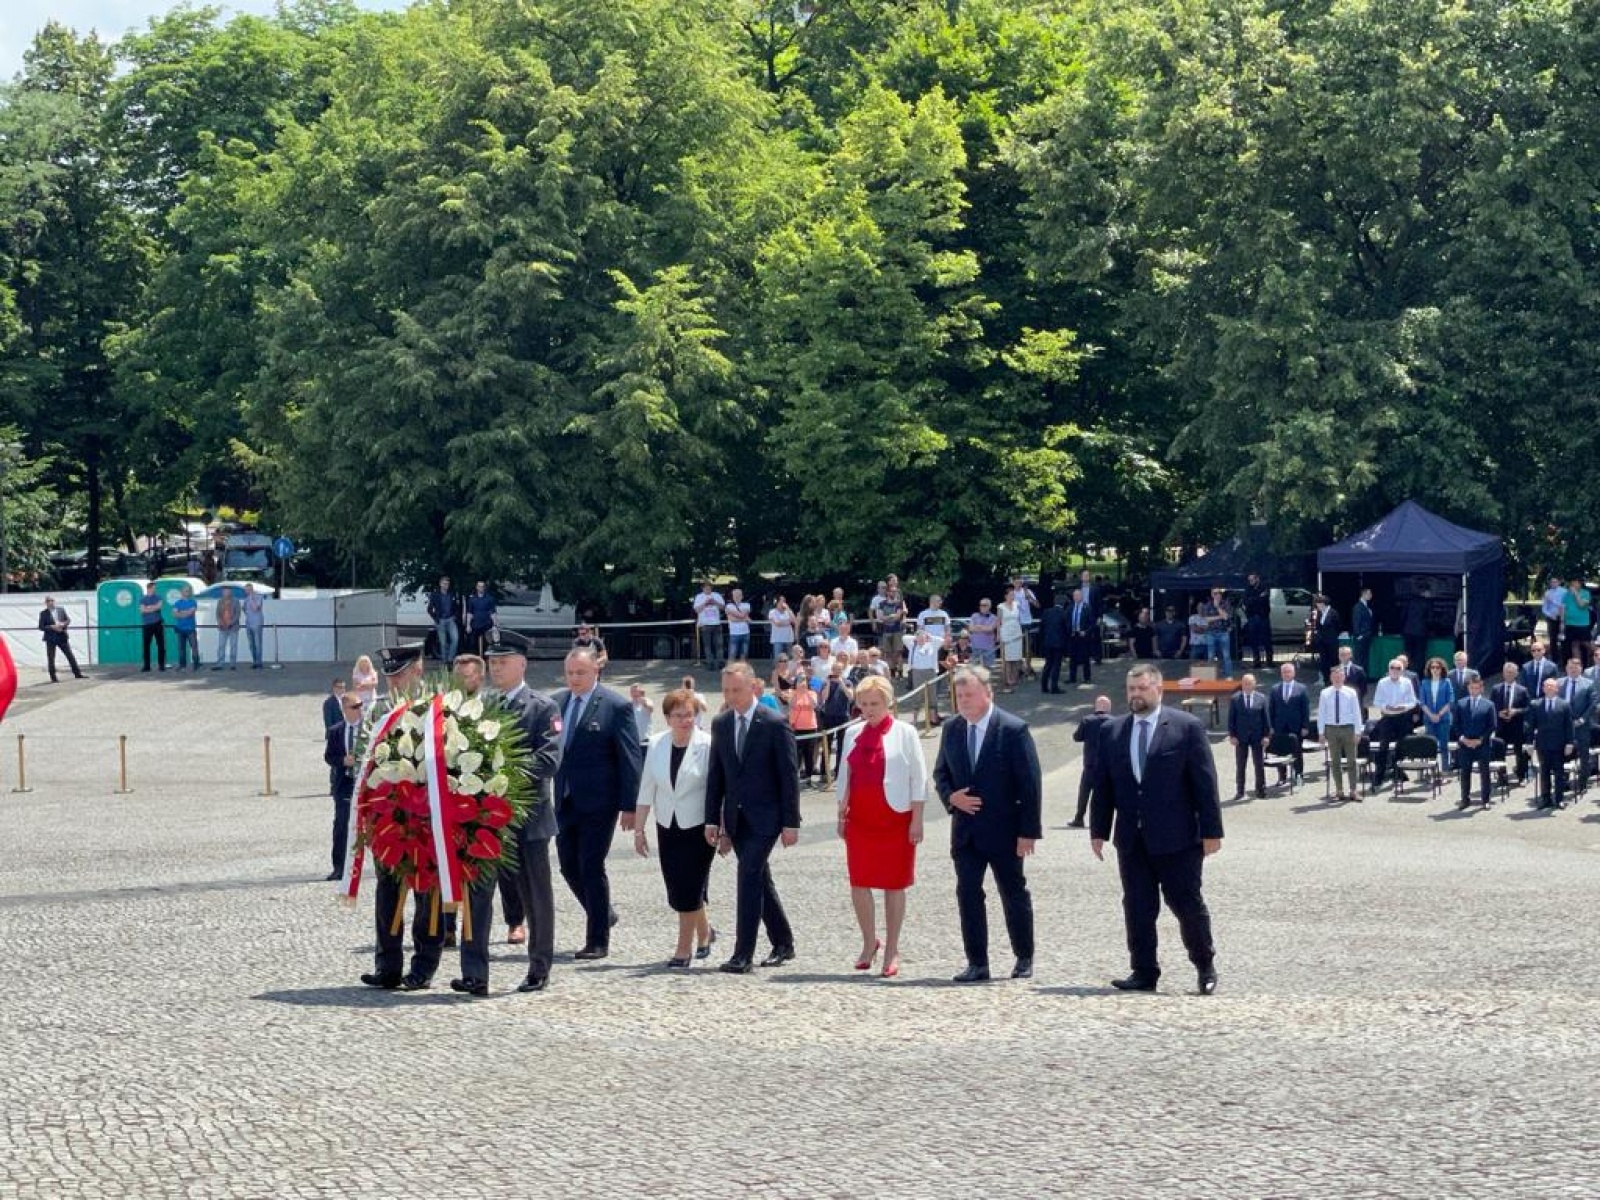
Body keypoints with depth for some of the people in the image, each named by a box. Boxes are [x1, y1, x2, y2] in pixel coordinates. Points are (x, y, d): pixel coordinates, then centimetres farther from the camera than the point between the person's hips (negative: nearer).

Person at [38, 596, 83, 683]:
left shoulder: (61, 610, 7)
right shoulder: (43, 613, -3)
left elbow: (68, 620, 8)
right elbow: (41, 627, -7)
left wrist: (63, 624, -12)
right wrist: (52, 627, -19)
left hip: (62, 637, 3)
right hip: (50, 639, -3)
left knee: (71, 656, 4)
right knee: (51, 659, 0)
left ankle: (77, 674, 12)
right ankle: (53, 678, 7)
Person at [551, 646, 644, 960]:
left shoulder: (616, 707, -8)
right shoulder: (556, 702, 7)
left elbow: (631, 758, -8)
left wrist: (629, 806, -12)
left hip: (598, 802, -6)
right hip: (564, 801, 6)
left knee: (591, 867, -4)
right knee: (569, 866, 9)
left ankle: (597, 941, 6)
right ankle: (603, 914, 33)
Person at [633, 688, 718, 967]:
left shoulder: (707, 745, -12)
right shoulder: (656, 745, 2)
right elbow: (646, 790, 7)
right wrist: (639, 829, 7)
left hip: (699, 828, -5)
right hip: (668, 828, 5)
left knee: (689, 889, -7)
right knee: (676, 891, 7)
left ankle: (684, 949, 4)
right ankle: (704, 931, 32)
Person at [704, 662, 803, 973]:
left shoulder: (774, 724, -9)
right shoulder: (720, 724, 8)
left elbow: (789, 775, -8)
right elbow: (715, 774, 11)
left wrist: (791, 822, -11)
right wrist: (712, 819, 6)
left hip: (765, 816, -6)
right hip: (736, 817, 6)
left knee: (749, 876, -15)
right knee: (759, 880, 11)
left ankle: (743, 954, -15)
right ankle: (783, 944, 24)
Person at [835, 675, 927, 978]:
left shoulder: (904, 733, -5)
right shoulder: (853, 734, 7)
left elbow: (918, 777, -4)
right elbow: (845, 775, 12)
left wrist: (917, 820, -8)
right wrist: (841, 814, 9)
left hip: (896, 818, -4)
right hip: (860, 819, 4)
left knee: (894, 885, 3)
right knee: (858, 883, 0)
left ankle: (891, 950, 12)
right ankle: (869, 942, 18)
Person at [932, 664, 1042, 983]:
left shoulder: (1013, 729, -12)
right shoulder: (951, 729, 5)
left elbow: (1030, 784, -11)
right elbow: (941, 772, 15)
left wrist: (1028, 831, -14)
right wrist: (950, 796, -8)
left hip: (1003, 831, -4)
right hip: (965, 831, 4)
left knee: (1014, 895, 8)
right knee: (967, 894, -1)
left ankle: (1024, 959, 23)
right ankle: (977, 963, 5)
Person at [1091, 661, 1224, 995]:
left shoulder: (1187, 727, -3)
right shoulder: (1113, 732, 8)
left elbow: (1205, 782, -5)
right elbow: (1103, 785, 11)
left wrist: (1211, 831, -8)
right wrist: (1099, 830, 7)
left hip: (1177, 837, -4)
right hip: (1132, 839, 4)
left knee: (1187, 904, 3)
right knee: (1137, 908, 4)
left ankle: (1205, 966, 19)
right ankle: (1143, 972, 11)